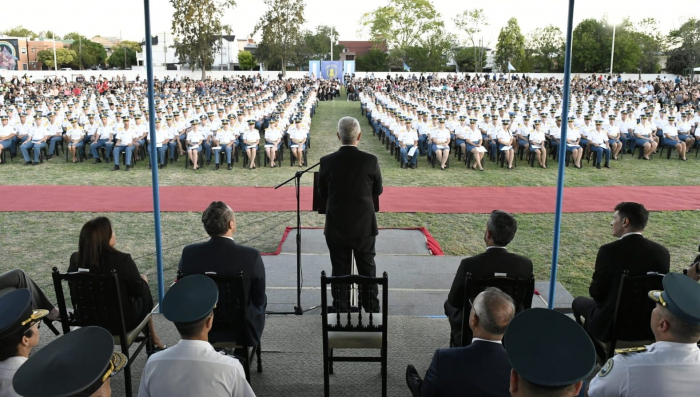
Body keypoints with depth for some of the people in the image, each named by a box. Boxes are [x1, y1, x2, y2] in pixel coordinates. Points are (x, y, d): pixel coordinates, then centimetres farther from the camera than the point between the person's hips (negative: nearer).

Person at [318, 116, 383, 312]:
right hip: (364, 226, 0)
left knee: (340, 272, 10)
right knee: (367, 269, 15)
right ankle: (372, 309, 26)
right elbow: (378, 191, 1)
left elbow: (322, 194, 1)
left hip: (336, 227, 0)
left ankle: (341, 311, 19)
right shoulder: (370, 160, -12)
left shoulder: (327, 162, -10)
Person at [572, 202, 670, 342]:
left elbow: (597, 293, -13)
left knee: (579, 302, 25)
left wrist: (593, 285, 10)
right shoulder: (662, 252, -6)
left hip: (611, 325, -5)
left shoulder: (609, 251, -20)